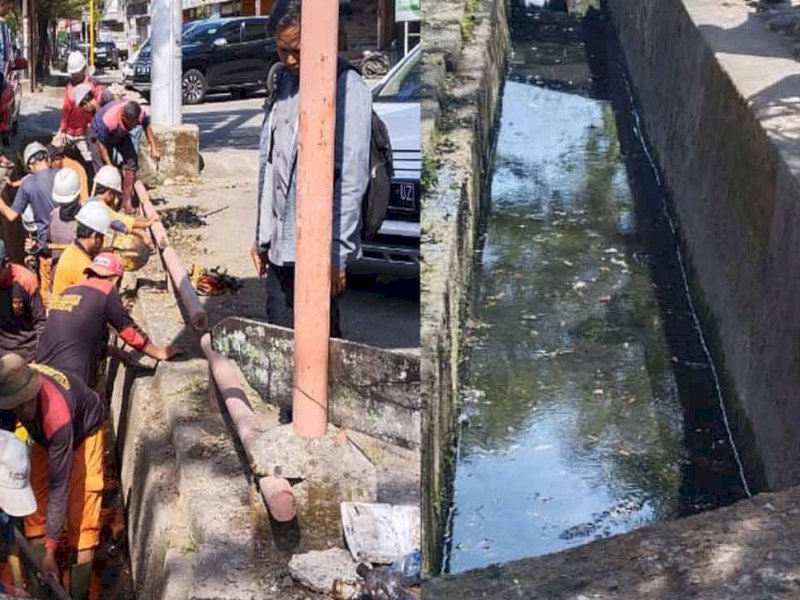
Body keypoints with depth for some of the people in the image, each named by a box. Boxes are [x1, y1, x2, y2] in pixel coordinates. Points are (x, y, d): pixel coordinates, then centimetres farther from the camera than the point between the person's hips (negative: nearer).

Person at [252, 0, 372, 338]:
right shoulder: (283, 81, 13)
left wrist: (337, 252, -17)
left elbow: (352, 179, -14)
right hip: (279, 245, 7)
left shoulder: (346, 88, -10)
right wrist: (261, 236, 17)